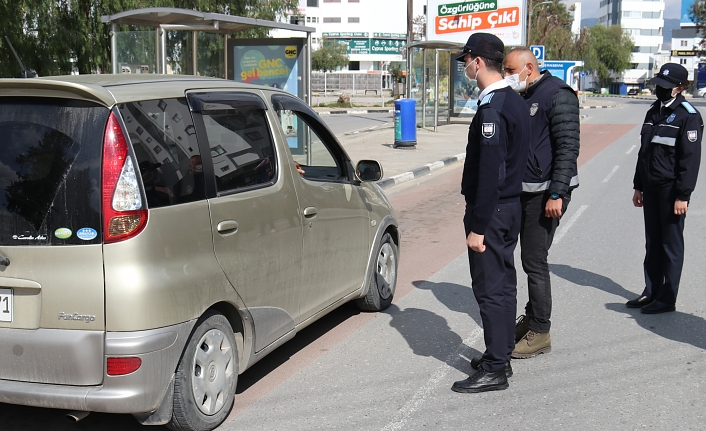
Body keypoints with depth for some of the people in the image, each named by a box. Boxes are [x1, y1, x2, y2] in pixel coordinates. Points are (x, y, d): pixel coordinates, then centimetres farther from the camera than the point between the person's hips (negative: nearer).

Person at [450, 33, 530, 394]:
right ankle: (501, 356, 27)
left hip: (490, 211, -10)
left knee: (490, 289, -4)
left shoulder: (491, 109, -19)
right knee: (503, 284, 16)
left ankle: (495, 370, 3)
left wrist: (477, 226, -20)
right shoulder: (514, 102, 11)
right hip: (510, 206, 10)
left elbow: (489, 172, -23)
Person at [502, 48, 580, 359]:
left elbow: (568, 148, -17)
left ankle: (540, 333, 2)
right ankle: (532, 318, 26)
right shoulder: (524, 97, 15)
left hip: (547, 192, -9)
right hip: (525, 190, 9)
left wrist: (556, 194, -21)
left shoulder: (557, 95, -12)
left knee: (534, 260, -6)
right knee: (530, 258, 14)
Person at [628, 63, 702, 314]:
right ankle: (651, 292, 22)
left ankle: (667, 298, 8)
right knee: (652, 243, 13)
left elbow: (690, 159, -14)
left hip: (671, 189, -7)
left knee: (671, 245, 1)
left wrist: (683, 195, -17)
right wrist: (638, 186, 18)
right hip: (651, 187, 7)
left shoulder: (688, 116, -11)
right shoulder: (654, 113, 14)